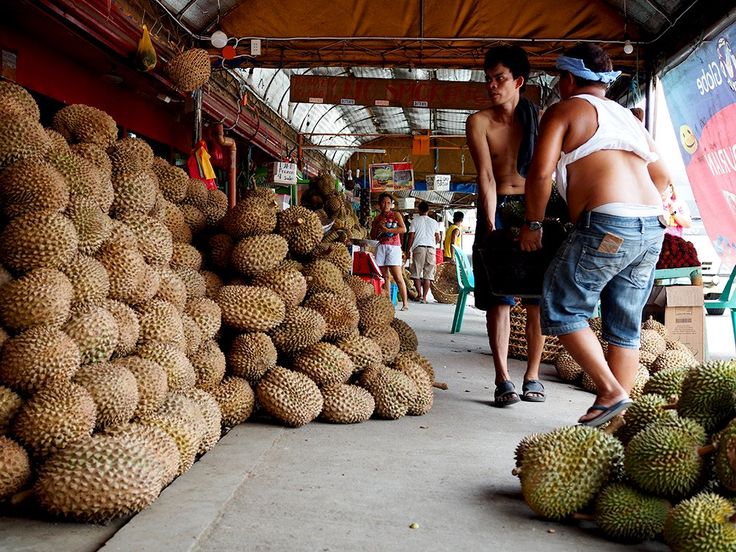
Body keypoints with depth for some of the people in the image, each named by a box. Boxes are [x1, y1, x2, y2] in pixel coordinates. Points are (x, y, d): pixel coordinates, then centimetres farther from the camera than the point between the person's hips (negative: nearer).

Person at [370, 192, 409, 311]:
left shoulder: (396, 215, 6)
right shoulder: (377, 218, 17)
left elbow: (403, 229, -7)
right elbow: (373, 236, 16)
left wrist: (387, 230, -11)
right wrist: (378, 226, -1)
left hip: (394, 247, -4)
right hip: (381, 247, 4)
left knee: (397, 276, -13)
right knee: (384, 276, 0)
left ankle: (405, 303, -13)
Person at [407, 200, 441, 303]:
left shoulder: (415, 220, 5)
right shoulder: (433, 222, 13)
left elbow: (411, 237, 0)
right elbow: (438, 238, 14)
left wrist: (408, 249, 7)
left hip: (419, 248, -2)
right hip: (431, 248, 2)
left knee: (416, 273, 3)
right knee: (428, 275, 2)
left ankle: (420, 295, -9)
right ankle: (424, 297, -1)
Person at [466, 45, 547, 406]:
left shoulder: (539, 119, 5)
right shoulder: (479, 122, 0)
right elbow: (486, 176, -11)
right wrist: (491, 225, -21)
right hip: (497, 211, -1)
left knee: (538, 300, 0)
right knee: (498, 300, -4)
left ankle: (532, 376, 11)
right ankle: (503, 380, 0)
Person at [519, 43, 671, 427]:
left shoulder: (564, 110, 5)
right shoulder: (628, 116, 26)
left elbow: (541, 173, -7)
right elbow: (661, 176, 29)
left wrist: (533, 224, 3)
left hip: (607, 225, -8)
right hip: (652, 227, 8)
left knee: (560, 309, 2)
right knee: (625, 325, 10)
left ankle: (610, 391, -5)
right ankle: (618, 411, 12)